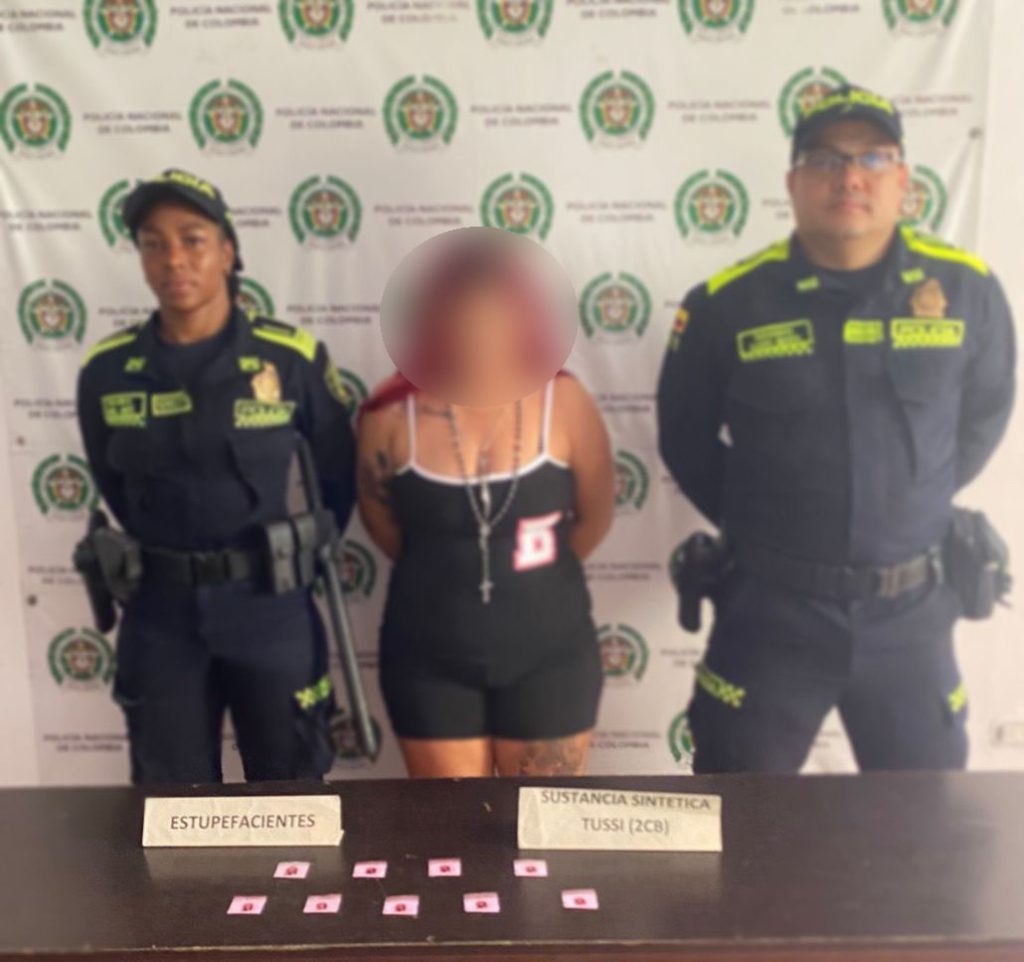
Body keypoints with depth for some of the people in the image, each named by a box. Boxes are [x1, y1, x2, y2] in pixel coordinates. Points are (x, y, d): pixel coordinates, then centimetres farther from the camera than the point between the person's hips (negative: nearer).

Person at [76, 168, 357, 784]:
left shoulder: (292, 358, -10)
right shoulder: (106, 371, -4)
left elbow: (341, 473, 3)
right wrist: (164, 556, 10)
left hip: (269, 603, -1)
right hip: (160, 610, 2)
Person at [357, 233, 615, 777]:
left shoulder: (563, 403, -13)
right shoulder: (392, 414, -13)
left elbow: (595, 517, 0)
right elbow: (381, 522, 3)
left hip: (548, 654, 0)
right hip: (431, 658, 0)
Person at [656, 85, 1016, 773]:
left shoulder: (968, 288, -4)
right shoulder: (730, 301, -9)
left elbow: (985, 415, 12)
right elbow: (685, 437, 4)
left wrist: (916, 506, 10)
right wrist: (755, 520, 4)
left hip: (910, 609, 2)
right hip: (771, 605, -1)